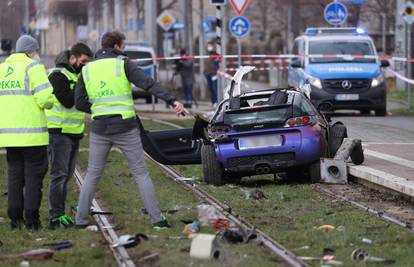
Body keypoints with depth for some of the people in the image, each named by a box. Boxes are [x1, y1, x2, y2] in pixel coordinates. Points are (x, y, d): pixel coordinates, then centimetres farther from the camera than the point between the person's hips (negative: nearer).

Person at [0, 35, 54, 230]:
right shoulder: (33, 67, -7)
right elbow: (45, 99, -14)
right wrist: (48, 102, 7)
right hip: (32, 133, -5)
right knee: (34, 174, 1)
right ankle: (31, 219, -1)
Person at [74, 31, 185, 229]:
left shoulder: (87, 70, 6)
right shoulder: (123, 64, -4)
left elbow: (80, 103, 6)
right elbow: (148, 84, -15)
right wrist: (172, 101, -22)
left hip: (100, 129, 3)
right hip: (125, 129, -2)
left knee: (92, 175, 12)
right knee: (141, 173, 3)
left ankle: (81, 220, 9)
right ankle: (157, 219, 0)